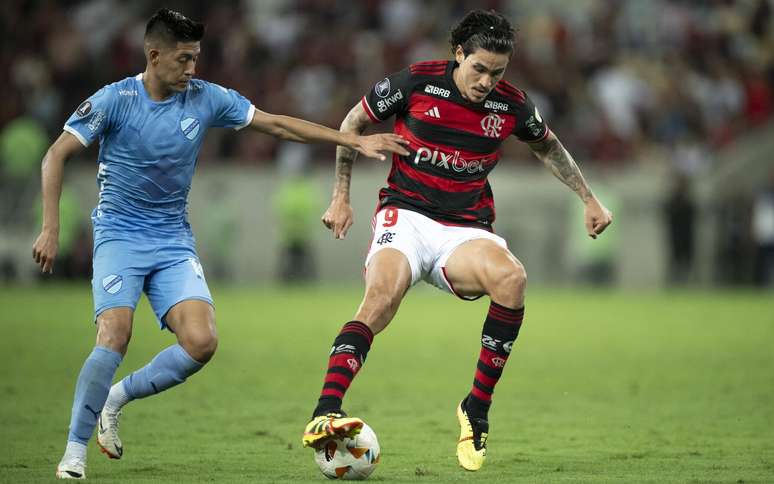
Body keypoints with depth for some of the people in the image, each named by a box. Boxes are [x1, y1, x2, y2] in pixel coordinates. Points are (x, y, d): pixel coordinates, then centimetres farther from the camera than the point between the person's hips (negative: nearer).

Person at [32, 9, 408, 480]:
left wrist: (355, 141, 1)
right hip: (120, 234, -4)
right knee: (115, 336, -23)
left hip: (173, 239, 4)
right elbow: (57, 154, -10)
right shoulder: (114, 100, -12)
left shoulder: (206, 98, -2)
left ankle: (116, 398, 6)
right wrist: (51, 228, -18)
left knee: (202, 341, -17)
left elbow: (277, 124, 4)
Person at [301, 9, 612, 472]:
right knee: (381, 296, -33)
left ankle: (477, 408, -17)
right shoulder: (415, 83, -6)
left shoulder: (512, 105, 2)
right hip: (406, 216, -2)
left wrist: (589, 199, 25)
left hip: (466, 232, 2)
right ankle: (324, 415, -43)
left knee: (511, 277, -31)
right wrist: (341, 198, 9)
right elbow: (353, 122, 10)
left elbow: (547, 145, 26)